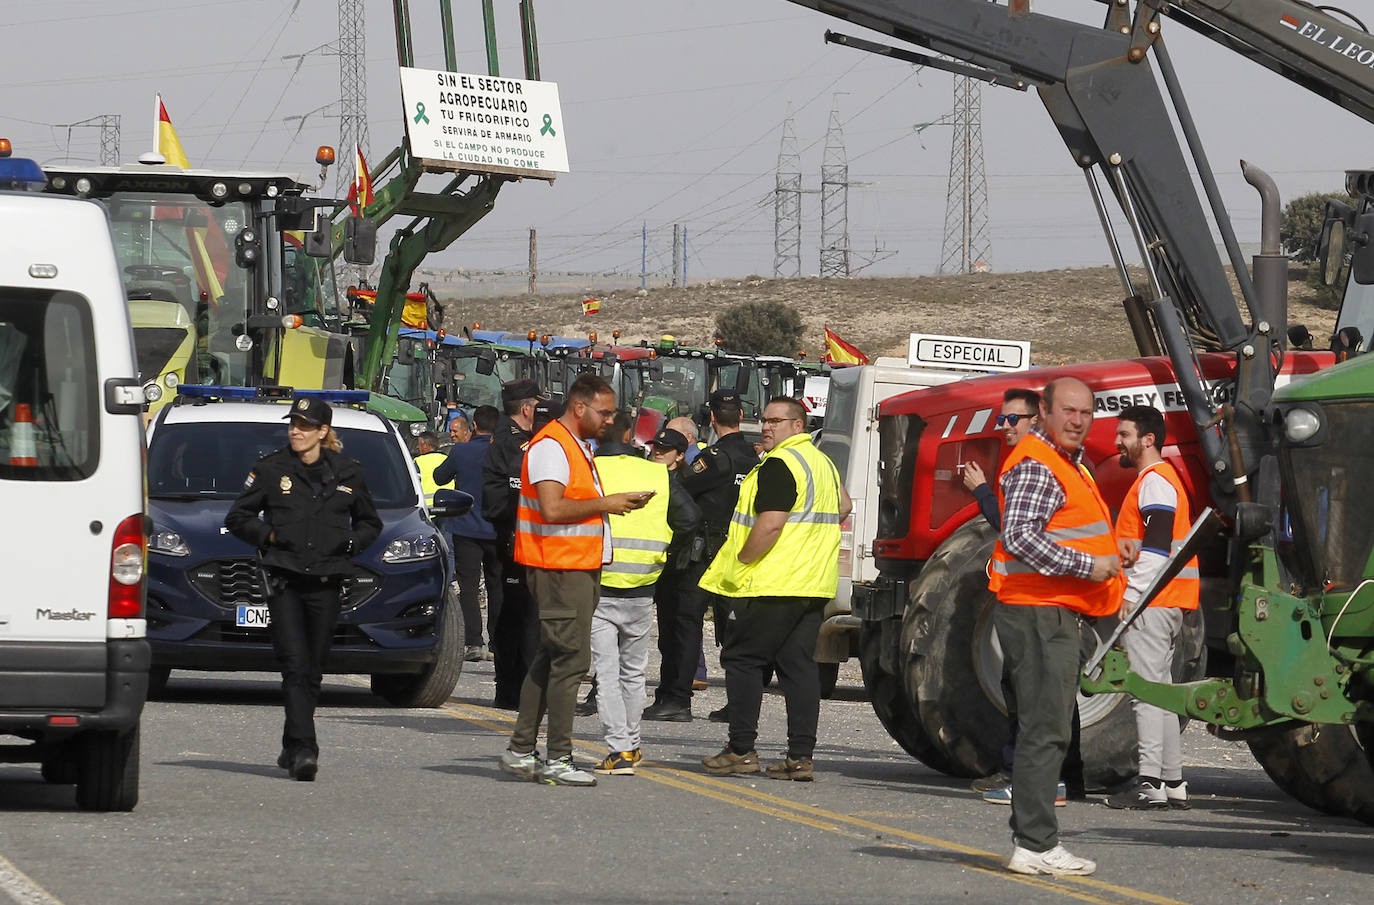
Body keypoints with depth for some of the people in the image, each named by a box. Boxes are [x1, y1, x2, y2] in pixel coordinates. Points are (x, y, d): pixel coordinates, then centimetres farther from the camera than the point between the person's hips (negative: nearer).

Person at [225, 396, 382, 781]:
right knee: (295, 665, -14)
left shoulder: (347, 473, 8)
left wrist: (350, 543, 0)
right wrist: (269, 535, -7)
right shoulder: (271, 469, 3)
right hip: (284, 580, -2)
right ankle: (303, 749, -22)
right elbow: (237, 518, 9)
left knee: (313, 669, 7)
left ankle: (293, 748, 21)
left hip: (326, 583, 2)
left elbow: (370, 523, 20)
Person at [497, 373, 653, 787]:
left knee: (550, 658, 12)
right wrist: (605, 504, -14)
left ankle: (520, 751, 16)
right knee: (571, 659, -10)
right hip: (560, 567, -10)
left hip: (580, 566, 10)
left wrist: (621, 503, 13)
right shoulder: (551, 446, -13)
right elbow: (552, 509, -23)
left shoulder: (577, 447, 20)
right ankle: (557, 760, -8)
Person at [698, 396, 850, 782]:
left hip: (774, 585, -9)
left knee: (742, 659, 0)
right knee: (799, 664, 6)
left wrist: (740, 562, -13)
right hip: (814, 587, 9)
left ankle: (741, 749, 0)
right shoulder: (823, 462, 18)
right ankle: (801, 756, 1)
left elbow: (770, 523, -22)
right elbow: (843, 506, 35)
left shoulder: (780, 465, -14)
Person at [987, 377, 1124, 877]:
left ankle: (1031, 836, 23)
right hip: (1038, 610, -11)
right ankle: (1035, 846, -12)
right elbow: (1020, 536, -27)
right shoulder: (1036, 466, -15)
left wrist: (1109, 553, 17)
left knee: (1046, 728, 16)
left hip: (1056, 611, 11)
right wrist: (1088, 566, -23)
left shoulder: (1067, 463, 20)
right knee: (1044, 728, -11)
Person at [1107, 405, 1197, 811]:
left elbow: (1157, 545, -19)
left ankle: (1151, 781, -14)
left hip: (1151, 601, -11)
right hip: (1166, 604, 11)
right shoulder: (1157, 478, 22)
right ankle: (1172, 781, 14)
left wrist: (1134, 594, -20)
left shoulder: (1155, 480, -11)